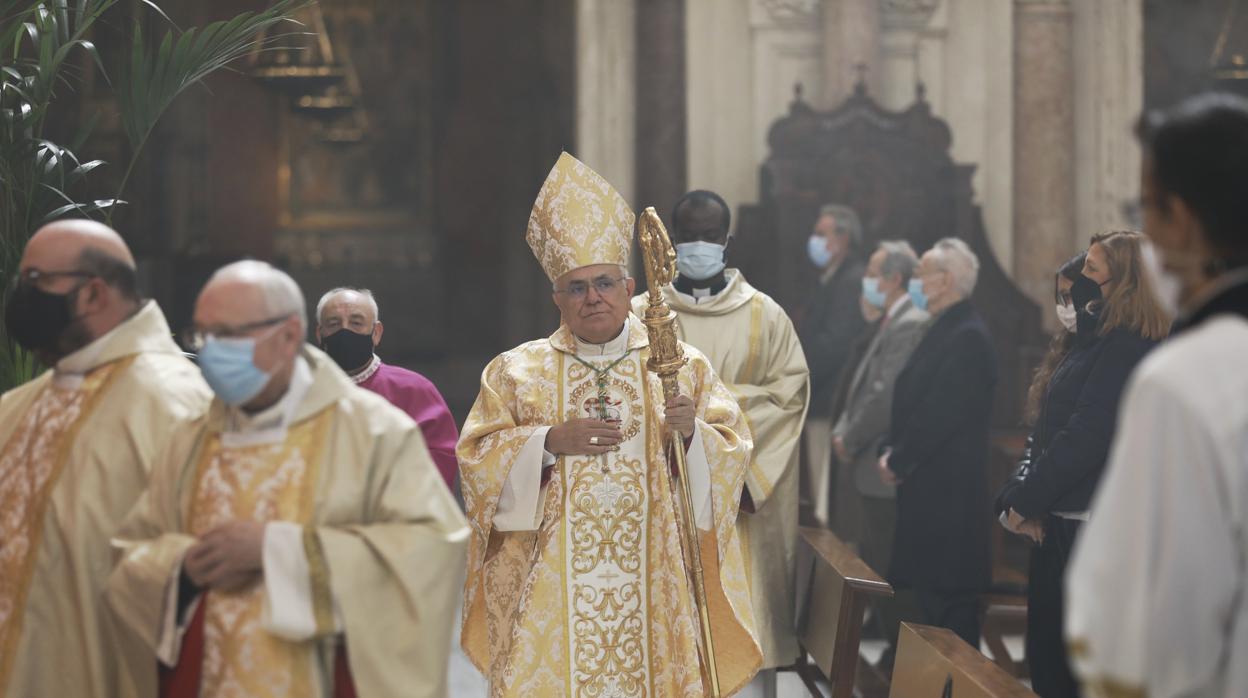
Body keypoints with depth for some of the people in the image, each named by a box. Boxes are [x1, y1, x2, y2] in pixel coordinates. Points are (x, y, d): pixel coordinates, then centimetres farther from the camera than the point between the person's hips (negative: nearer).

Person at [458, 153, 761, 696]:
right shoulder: (516, 371, 6)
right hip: (549, 588, 0)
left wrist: (692, 432, -18)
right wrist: (549, 442, -15)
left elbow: (732, 454, 3)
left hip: (652, 583, 1)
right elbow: (476, 462, 0)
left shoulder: (683, 366, 7)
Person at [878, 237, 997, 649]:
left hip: (948, 492, -10)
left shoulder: (967, 337, -16)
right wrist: (892, 451, 5)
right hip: (927, 485, 10)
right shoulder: (943, 330, 16)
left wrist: (898, 461, -12)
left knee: (945, 593, -6)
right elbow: (912, 401, 18)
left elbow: (940, 413, -21)